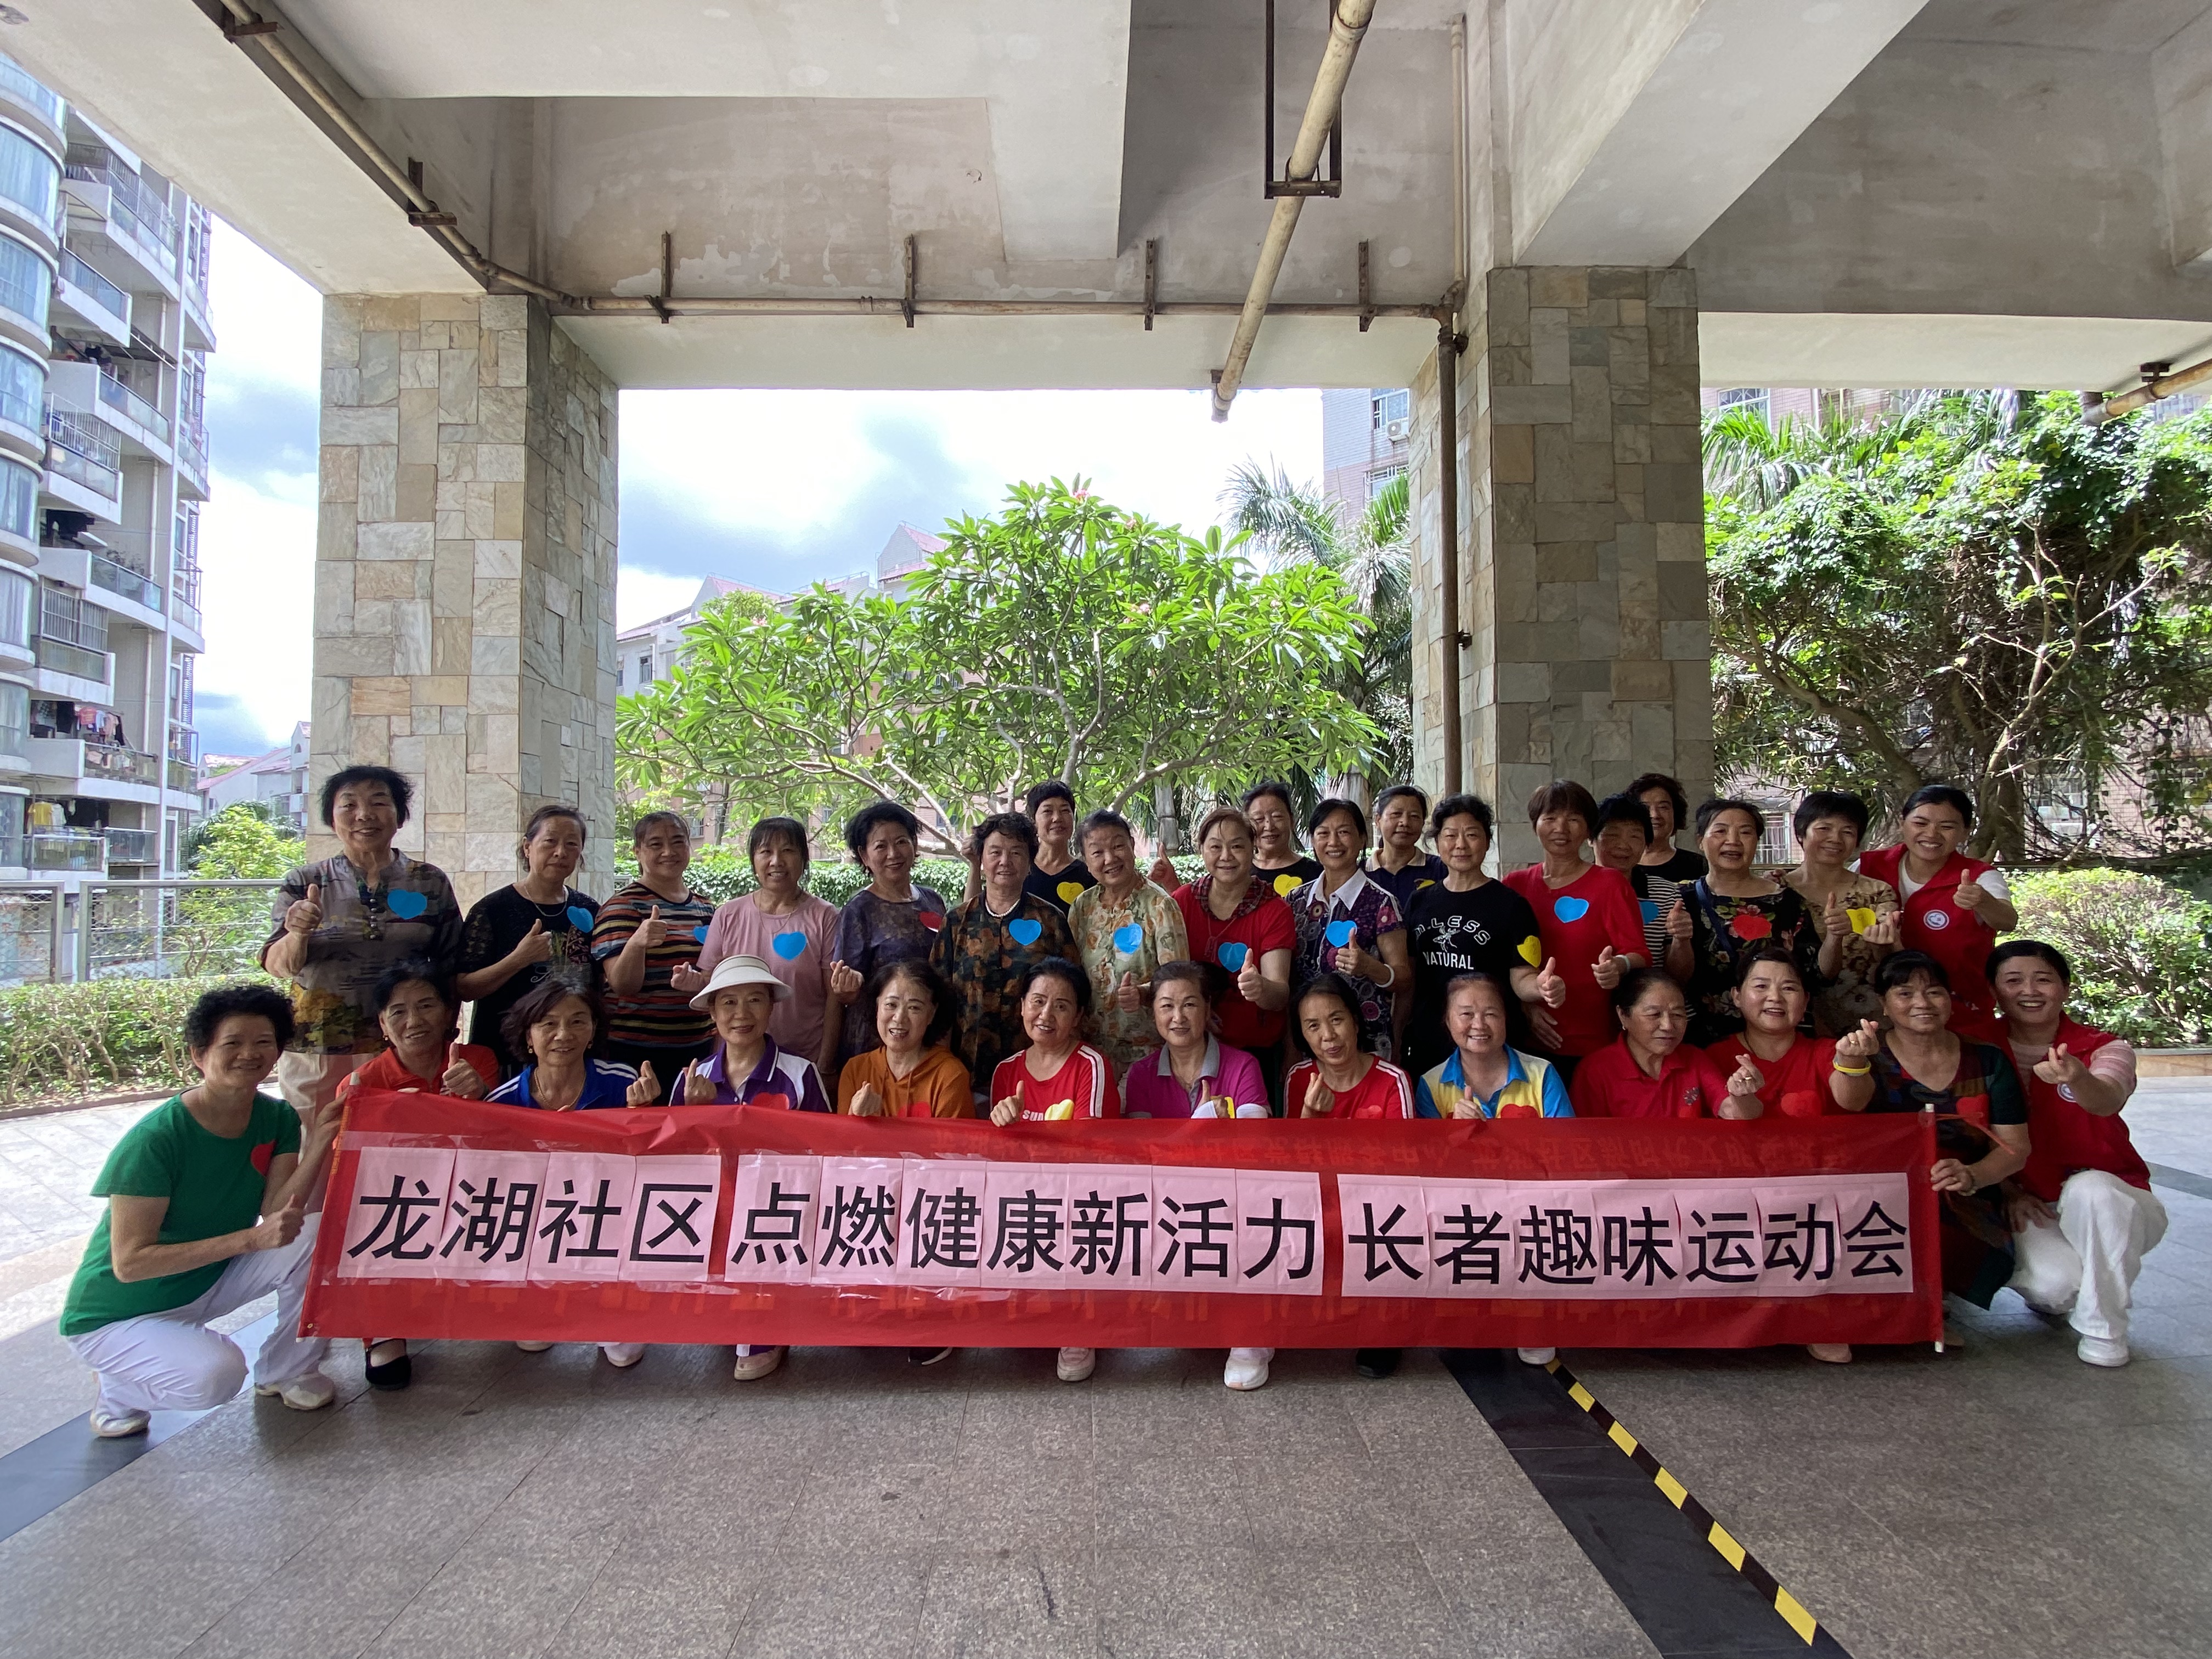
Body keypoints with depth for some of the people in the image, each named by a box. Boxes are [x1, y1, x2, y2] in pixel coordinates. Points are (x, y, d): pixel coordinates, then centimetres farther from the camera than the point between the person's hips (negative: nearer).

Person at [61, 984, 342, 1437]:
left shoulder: (278, 1119, -8)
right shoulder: (156, 1139, -26)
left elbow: (278, 1214, -18)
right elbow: (129, 1263, -28)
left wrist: (318, 1143, -32)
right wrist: (250, 1238, -36)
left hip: (209, 1280, 6)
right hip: (117, 1315, -5)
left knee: (317, 1236, -20)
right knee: (214, 1373, -32)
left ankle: (288, 1371, 2)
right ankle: (120, 1388, 3)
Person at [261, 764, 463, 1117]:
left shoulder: (430, 883, 5)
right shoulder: (305, 883, 5)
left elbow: (450, 969, 7)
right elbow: (277, 966, -1)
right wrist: (298, 935, -21)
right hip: (316, 1055, 0)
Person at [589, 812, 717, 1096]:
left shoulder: (705, 905, 11)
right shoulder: (623, 906, -6)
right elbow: (623, 985, -16)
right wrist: (637, 942, -34)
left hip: (699, 1048, 5)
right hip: (637, 1052, -5)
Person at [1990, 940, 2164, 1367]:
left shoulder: (2105, 1049, -8)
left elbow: (2106, 1102, -34)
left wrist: (2077, 1077, -57)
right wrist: (2008, 1191, -14)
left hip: (2108, 1205, 0)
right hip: (2028, 1208, 1)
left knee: (2090, 1189, -37)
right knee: (2053, 1283, -31)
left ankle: (2103, 1328, -14)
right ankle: (2052, 1298, 12)